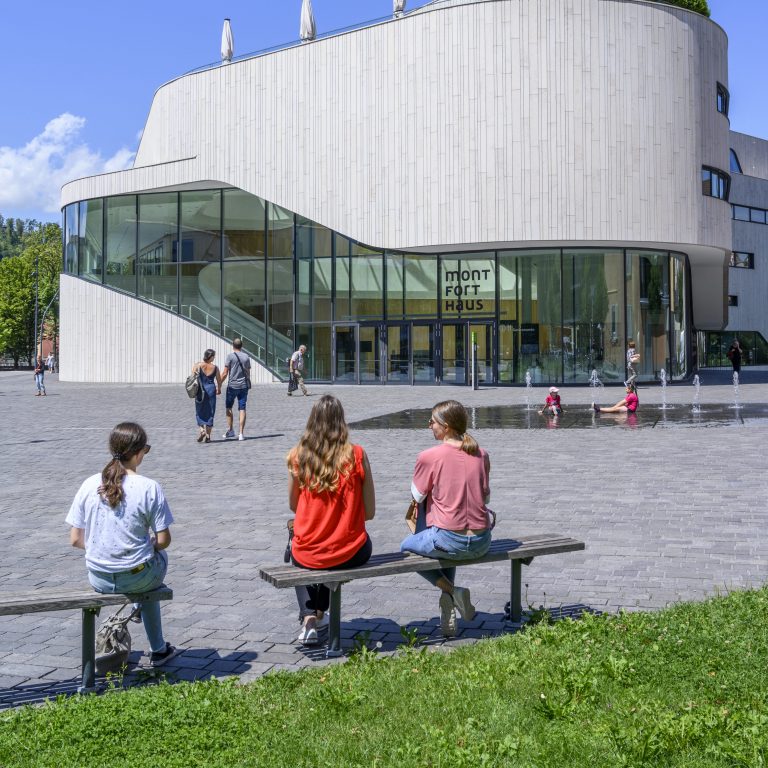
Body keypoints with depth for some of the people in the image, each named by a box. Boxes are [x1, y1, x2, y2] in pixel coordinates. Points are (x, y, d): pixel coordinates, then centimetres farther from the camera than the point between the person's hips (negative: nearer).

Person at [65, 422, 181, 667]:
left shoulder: (90, 485, -5)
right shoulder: (150, 488, -15)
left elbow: (75, 539, -2)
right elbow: (163, 540, -12)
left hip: (99, 579, 4)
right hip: (136, 578, -4)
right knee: (160, 557, 34)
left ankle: (159, 650, 44)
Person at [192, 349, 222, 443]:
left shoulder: (197, 366, -4)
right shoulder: (215, 367, -1)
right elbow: (219, 381, 6)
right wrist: (219, 389, 24)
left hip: (200, 391, 0)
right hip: (211, 390, 1)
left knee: (200, 412, 13)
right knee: (210, 413, 7)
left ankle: (202, 430, -6)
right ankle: (208, 435, 5)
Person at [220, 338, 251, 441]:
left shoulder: (230, 356, -6)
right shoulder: (246, 357, 7)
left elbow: (225, 373, -8)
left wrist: (219, 385, 0)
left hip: (232, 385, -3)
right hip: (244, 386, 3)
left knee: (228, 407, 13)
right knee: (242, 409, 3)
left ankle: (230, 430, 12)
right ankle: (241, 433, 1)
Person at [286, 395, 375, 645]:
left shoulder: (297, 455, -7)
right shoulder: (356, 455, -10)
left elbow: (293, 506, 5)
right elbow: (370, 512, -5)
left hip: (307, 554, 0)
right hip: (350, 553, 0)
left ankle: (308, 617, 22)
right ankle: (320, 613, 47)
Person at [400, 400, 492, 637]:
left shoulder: (429, 456, -12)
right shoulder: (481, 455, 2)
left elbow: (417, 495, 0)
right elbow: (486, 496, 12)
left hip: (450, 541, -5)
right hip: (481, 542, 5)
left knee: (406, 547, 25)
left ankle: (450, 591, 6)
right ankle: (449, 613, 30)